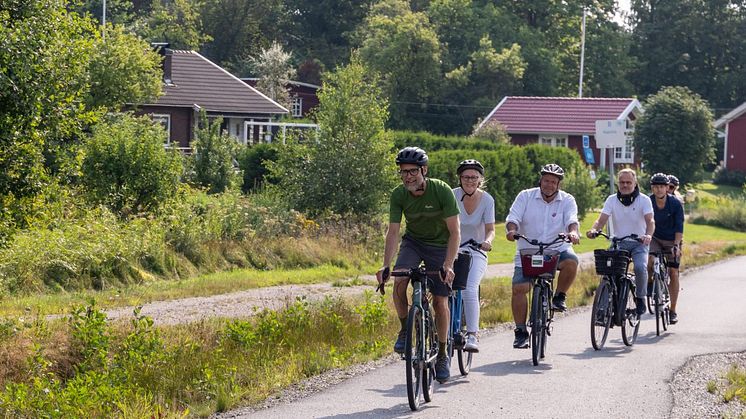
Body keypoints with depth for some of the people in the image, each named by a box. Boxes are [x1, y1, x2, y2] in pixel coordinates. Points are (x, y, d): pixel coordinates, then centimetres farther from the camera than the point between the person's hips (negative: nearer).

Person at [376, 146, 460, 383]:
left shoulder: (442, 191, -25)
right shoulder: (399, 195, -16)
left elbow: (454, 232, -24)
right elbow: (393, 232, -16)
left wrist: (448, 265, -36)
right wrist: (385, 266, -29)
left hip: (440, 245, -2)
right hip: (413, 241, 2)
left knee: (440, 302, -6)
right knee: (399, 282, -25)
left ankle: (442, 354, 11)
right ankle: (405, 330, -2)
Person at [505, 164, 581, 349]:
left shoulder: (567, 200, 2)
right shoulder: (525, 196, 3)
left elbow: (571, 220, -14)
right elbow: (513, 217, -7)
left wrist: (573, 232, -37)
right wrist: (511, 229, -30)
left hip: (557, 249, 0)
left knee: (571, 261, -32)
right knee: (519, 288, -12)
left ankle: (559, 297, -7)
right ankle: (521, 331, 1)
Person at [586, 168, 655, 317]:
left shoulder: (644, 200, -5)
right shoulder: (612, 200, 2)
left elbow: (650, 221, -18)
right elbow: (601, 219, -8)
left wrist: (648, 235, -39)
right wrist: (594, 230, -31)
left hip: (639, 243, -2)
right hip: (618, 242, 2)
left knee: (640, 267, -28)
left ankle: (640, 297, -2)